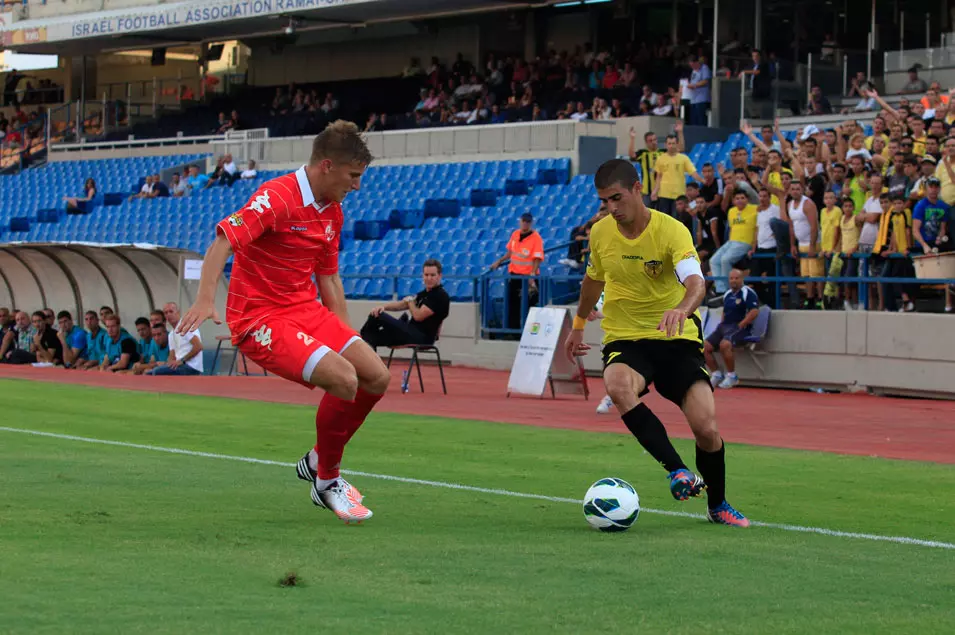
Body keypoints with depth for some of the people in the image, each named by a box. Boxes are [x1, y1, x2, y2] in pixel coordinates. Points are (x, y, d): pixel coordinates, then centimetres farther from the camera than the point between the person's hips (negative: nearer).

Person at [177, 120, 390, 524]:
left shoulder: (332, 211, 11)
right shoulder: (278, 198, -17)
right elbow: (223, 241, -28)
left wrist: (346, 337, 19)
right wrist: (206, 298, -42)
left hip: (306, 309, 9)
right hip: (259, 317, -9)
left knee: (377, 377, -2)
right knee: (343, 379, -26)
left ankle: (318, 461, 19)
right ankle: (327, 483, -4)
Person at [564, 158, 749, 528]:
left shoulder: (671, 231, -15)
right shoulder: (600, 233, 0)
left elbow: (695, 282, -32)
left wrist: (682, 309, -53)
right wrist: (578, 326, 31)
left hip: (676, 339, -2)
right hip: (624, 340, 2)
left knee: (706, 427, -14)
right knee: (618, 387, -35)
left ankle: (717, 505, 15)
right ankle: (679, 472, -32)